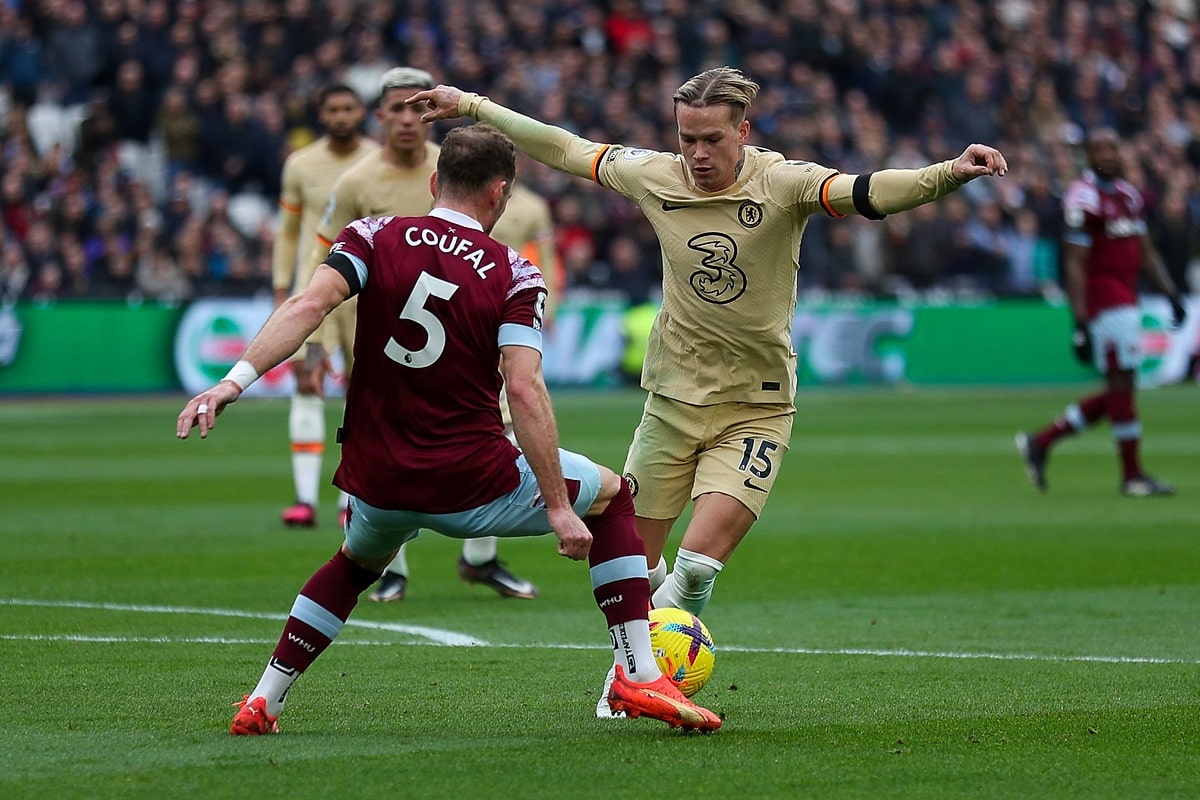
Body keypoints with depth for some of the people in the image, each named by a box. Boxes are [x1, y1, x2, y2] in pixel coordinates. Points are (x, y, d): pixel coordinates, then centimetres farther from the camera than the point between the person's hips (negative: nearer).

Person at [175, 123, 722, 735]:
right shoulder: (513, 276, -6)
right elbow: (524, 390, -17)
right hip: (471, 487, -3)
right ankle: (639, 678, 15)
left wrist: (235, 381, -25)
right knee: (611, 495, 22)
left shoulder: (374, 238, 0)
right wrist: (558, 506, -15)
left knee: (359, 562, 38)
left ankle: (261, 703, 29)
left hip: (376, 484, 3)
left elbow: (309, 304, -18)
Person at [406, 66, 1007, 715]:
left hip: (756, 407, -3)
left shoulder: (781, 183, -14)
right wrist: (470, 106, 14)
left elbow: (866, 193, -30)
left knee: (697, 566, -16)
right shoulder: (655, 176, -3)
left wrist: (949, 174, -48)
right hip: (672, 399, 3)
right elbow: (564, 150, 10)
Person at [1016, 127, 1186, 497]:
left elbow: (1145, 252, 22)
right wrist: (1081, 324, -20)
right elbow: (1075, 266, -16)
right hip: (1102, 298, -9)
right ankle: (1132, 476, 3)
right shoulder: (1084, 199, -13)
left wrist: (1171, 293, 12)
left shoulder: (1128, 194, 15)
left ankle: (1040, 442, 17)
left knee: (1118, 390, 9)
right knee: (1121, 383, -5)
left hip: (1126, 301, 9)